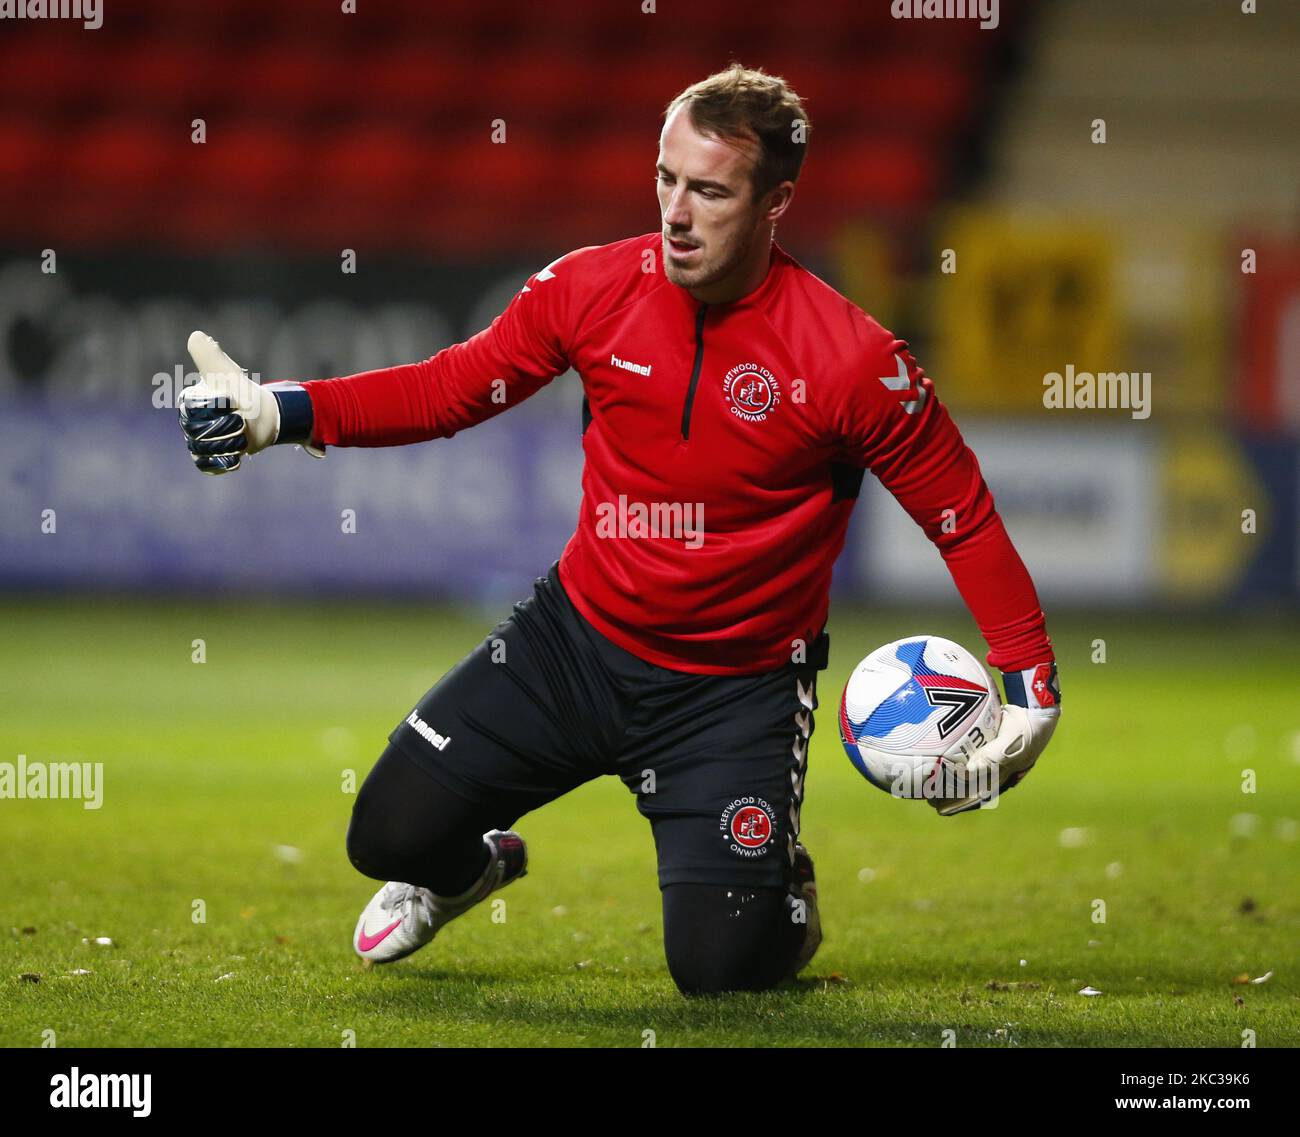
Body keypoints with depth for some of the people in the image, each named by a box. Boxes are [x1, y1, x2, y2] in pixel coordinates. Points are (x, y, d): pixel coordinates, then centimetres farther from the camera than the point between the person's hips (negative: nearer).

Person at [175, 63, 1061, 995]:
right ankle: (475, 864, 36)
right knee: (389, 834, -3)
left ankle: (783, 894, 27)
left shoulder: (851, 359, -19)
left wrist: (1032, 687, -16)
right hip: (577, 638, 3)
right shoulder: (595, 289, -9)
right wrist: (279, 413, -7)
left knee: (718, 968, -11)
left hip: (736, 689, -3)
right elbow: (450, 389, 4)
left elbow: (966, 520, -10)